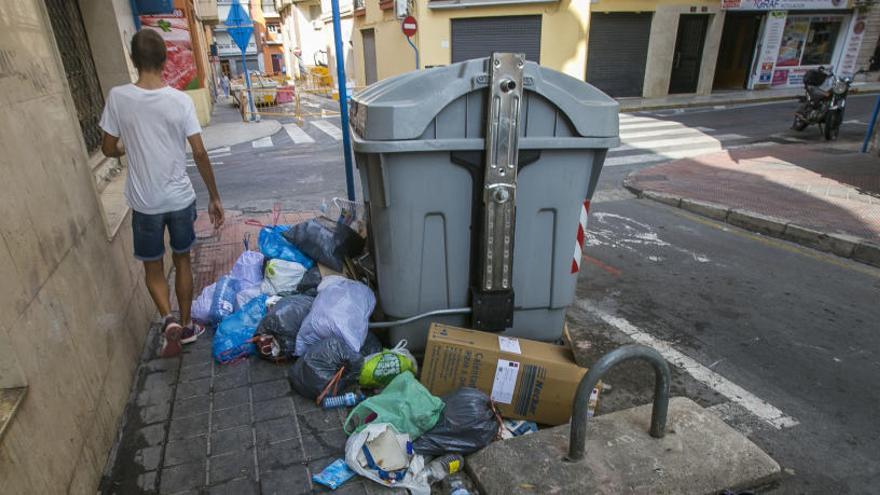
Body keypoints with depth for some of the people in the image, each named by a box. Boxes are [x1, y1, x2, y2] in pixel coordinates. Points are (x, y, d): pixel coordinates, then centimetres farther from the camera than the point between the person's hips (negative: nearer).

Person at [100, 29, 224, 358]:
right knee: (182, 260, 18)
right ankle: (185, 326, 27)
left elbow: (109, 149, 1)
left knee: (152, 268, 16)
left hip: (145, 202, 0)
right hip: (181, 198, 1)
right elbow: (199, 153, -10)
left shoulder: (118, 97, -8)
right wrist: (214, 197, -1)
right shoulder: (181, 100, -9)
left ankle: (169, 320, -4)